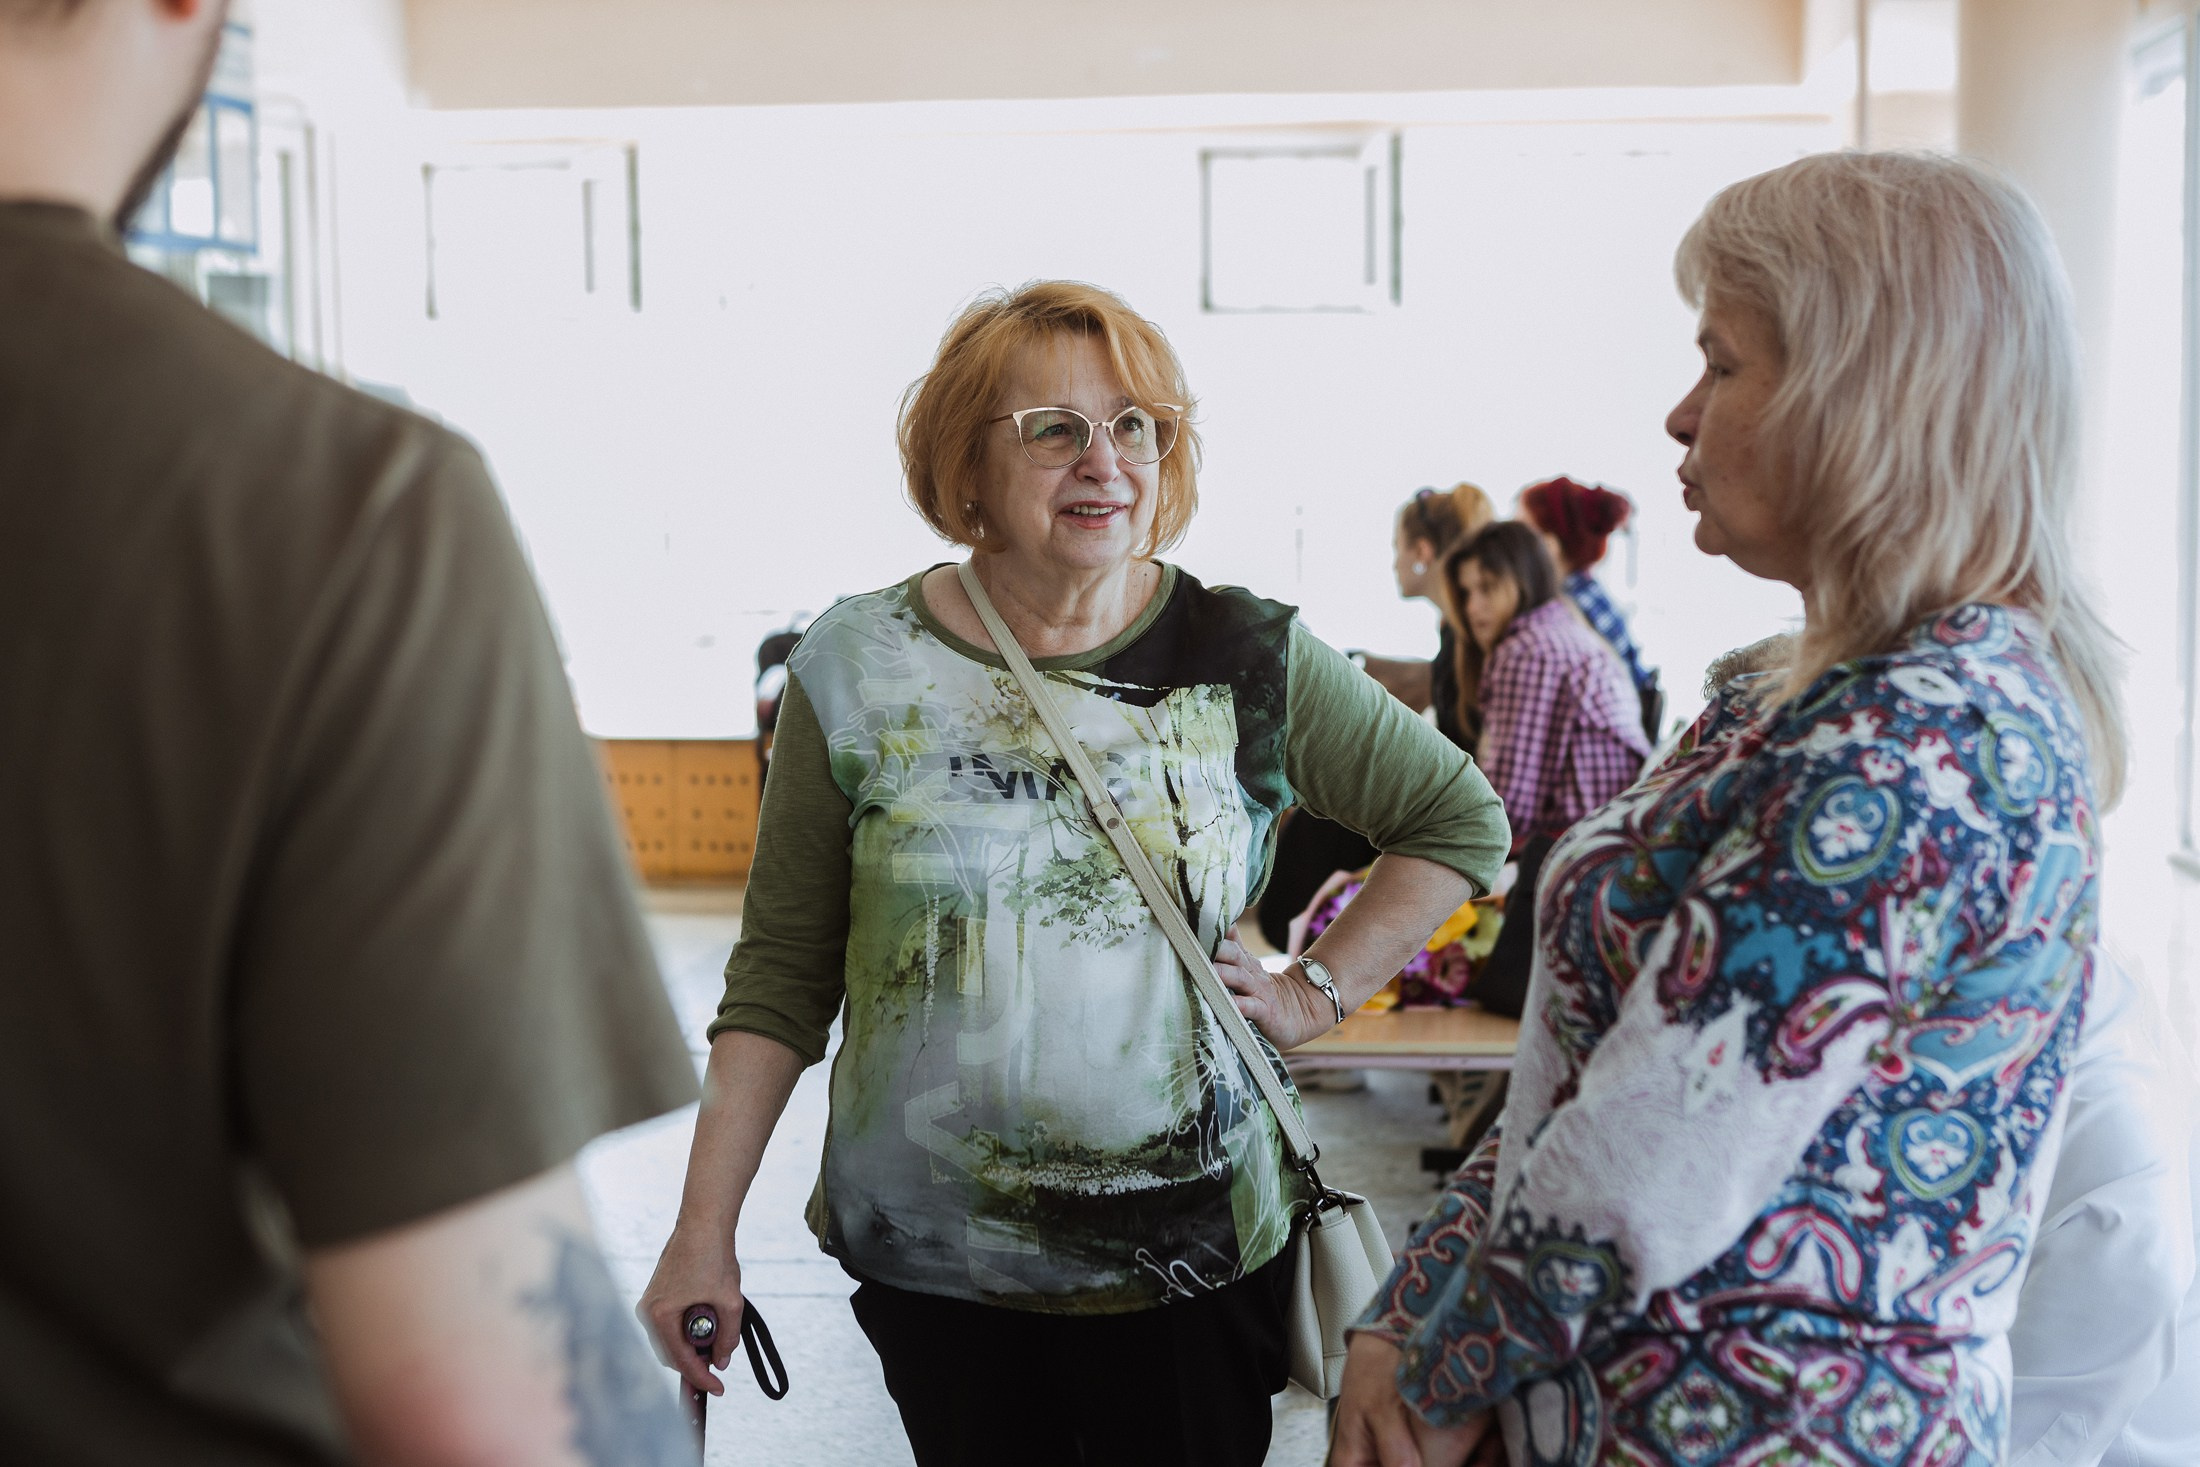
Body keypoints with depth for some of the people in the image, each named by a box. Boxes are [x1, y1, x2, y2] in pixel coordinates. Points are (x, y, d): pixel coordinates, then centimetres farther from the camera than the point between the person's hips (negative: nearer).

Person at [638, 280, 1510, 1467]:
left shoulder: (1248, 658, -2)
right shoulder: (858, 671, -3)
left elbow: (1462, 820, 10)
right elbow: (780, 980, 1)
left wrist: (1320, 991, 0)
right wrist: (704, 1233, -3)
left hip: (1193, 1248, 0)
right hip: (933, 1259, 0)